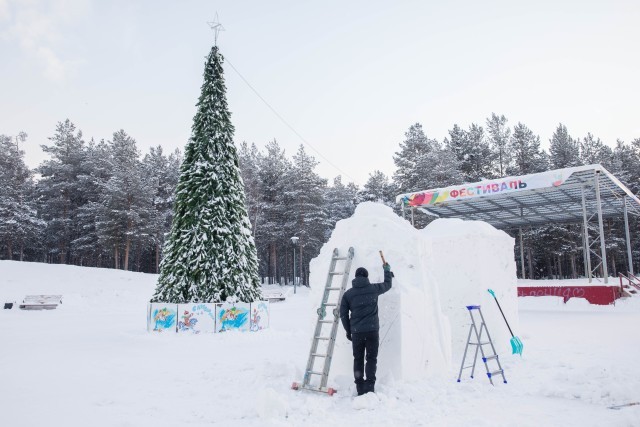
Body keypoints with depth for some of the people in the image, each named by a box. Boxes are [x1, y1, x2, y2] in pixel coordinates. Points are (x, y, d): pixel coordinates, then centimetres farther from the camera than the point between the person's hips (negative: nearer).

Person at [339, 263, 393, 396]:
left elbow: (343, 314, 5)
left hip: (356, 332, 1)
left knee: (358, 359, 11)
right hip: (372, 330, -1)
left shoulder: (348, 294, 3)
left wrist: (348, 331, 15)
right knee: (371, 359, 6)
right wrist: (387, 271, 37)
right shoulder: (373, 288, 1)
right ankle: (370, 386, -3)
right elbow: (387, 285, 21)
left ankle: (360, 388, 12)